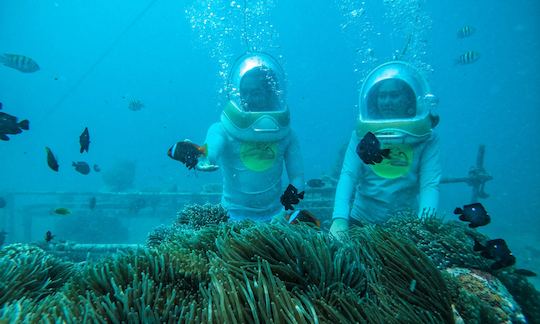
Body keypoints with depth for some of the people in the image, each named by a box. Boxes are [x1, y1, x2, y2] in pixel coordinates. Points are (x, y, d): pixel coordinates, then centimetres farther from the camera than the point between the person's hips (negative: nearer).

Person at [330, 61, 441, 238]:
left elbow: (430, 184, -11)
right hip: (361, 221, 0)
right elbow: (348, 176, -11)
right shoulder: (362, 134, -1)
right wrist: (340, 218, -26)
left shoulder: (426, 138, -2)